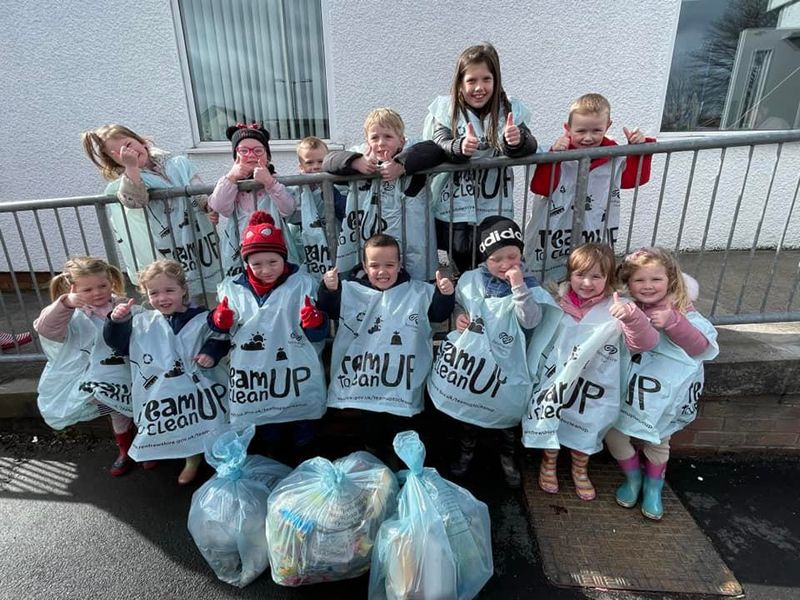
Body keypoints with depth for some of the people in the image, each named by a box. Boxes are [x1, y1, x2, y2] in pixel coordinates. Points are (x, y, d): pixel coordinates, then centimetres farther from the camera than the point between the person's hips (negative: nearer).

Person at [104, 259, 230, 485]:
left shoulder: (201, 319, -7)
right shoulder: (141, 322, 1)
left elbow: (219, 339, -3)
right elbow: (119, 344, 4)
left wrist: (211, 353, -22)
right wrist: (117, 322, -13)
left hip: (196, 387, -2)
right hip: (160, 392, 3)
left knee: (201, 427, 10)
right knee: (176, 428, 17)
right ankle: (192, 461, 44)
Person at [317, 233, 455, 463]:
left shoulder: (418, 291, -1)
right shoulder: (352, 291, -1)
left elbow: (439, 313, 1)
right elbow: (329, 310, -3)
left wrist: (445, 295, -18)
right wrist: (329, 289, -22)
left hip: (402, 386, -1)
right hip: (365, 382, 1)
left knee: (398, 439, 18)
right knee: (370, 431, 22)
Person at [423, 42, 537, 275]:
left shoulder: (510, 110, 2)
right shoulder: (445, 109, 0)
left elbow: (530, 147, -9)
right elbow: (438, 146, -14)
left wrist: (516, 142, -33)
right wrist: (459, 148, -37)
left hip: (496, 212, 1)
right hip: (454, 212, 0)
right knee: (463, 267, 10)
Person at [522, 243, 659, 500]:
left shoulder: (615, 310, -15)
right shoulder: (557, 300, -9)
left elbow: (645, 343, -23)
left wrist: (631, 316, -40)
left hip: (591, 387, -1)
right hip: (555, 380, 1)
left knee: (585, 429, 19)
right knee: (550, 424, 17)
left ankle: (580, 469, 50)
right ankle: (549, 463, 48)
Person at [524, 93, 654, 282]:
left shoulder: (614, 158, 1)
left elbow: (634, 178, 13)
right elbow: (540, 187, -22)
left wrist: (638, 148, 1)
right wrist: (553, 154, -31)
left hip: (599, 238, 4)